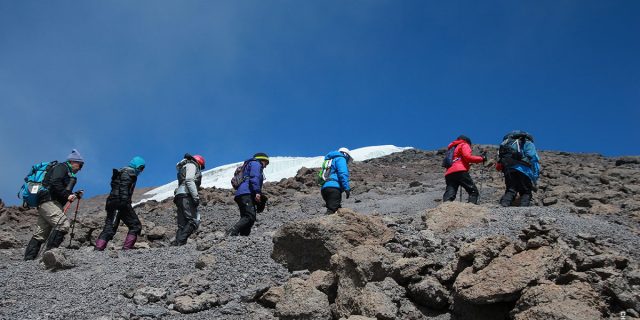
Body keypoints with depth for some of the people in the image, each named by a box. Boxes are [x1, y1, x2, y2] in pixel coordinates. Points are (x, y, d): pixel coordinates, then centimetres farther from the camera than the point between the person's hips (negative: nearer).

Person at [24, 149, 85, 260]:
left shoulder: (67, 172, 29)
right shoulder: (62, 167, -1)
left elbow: (61, 194, 28)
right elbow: (55, 183, -19)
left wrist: (75, 195, 15)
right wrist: (67, 195, -20)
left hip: (44, 203, 11)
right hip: (48, 201, -11)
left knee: (41, 234, 9)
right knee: (63, 224, -24)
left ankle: (28, 259, 10)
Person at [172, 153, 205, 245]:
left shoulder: (185, 167, 33)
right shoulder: (191, 165, 7)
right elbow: (189, 180, -12)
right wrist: (196, 196, -19)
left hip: (179, 196, 10)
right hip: (186, 195, -10)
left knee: (182, 225, 2)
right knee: (193, 221, -18)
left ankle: (177, 243, -9)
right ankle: (180, 241, -27)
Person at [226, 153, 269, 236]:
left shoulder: (248, 165, 38)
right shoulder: (256, 164, 9)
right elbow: (254, 177, -10)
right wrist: (257, 192, -21)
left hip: (240, 195, 10)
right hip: (247, 193, -10)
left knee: (246, 218, 1)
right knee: (250, 216, -24)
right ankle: (232, 232, -38)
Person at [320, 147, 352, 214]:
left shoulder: (331, 160, 34)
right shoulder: (341, 159, 6)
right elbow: (342, 174, -10)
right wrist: (347, 188, -13)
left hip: (324, 188, 9)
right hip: (333, 187, -9)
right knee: (332, 210, -19)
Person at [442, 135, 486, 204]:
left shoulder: (452, 148, 36)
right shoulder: (464, 145, 14)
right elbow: (467, 157, -3)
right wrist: (481, 158, 6)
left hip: (448, 173, 7)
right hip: (460, 172, -7)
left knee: (449, 196, -4)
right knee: (473, 191, -4)